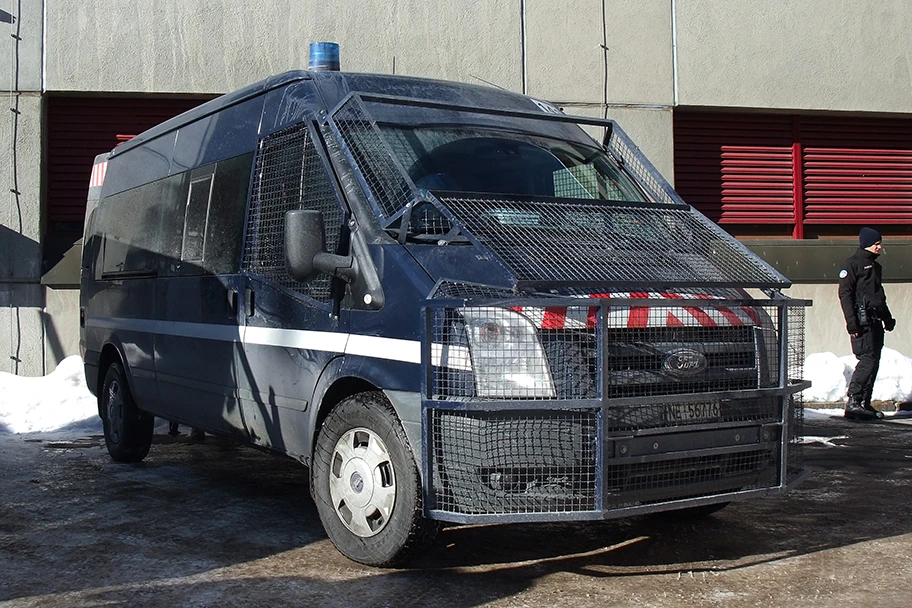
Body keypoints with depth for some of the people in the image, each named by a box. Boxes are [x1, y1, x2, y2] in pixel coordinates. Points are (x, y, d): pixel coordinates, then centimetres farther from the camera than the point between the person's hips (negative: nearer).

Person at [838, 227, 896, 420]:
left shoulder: (875, 266, 22)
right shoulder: (852, 264, -5)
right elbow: (845, 294, -12)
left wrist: (887, 317, 28)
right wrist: (852, 322, -19)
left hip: (875, 322, 9)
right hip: (862, 321, -9)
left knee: (873, 362, 7)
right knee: (867, 360, -16)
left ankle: (865, 403, 11)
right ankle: (853, 402, -16)